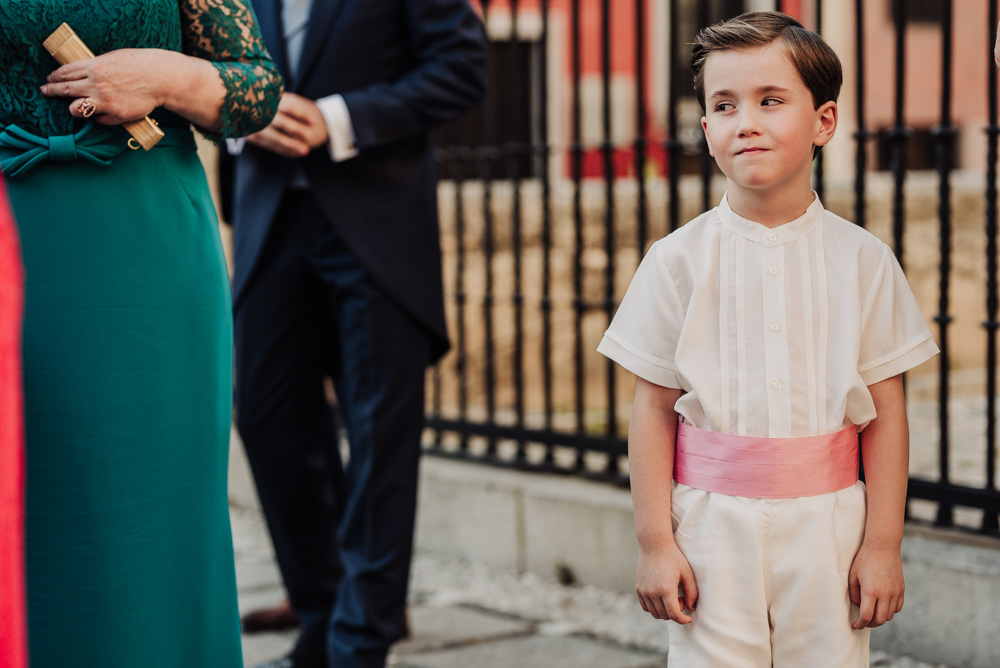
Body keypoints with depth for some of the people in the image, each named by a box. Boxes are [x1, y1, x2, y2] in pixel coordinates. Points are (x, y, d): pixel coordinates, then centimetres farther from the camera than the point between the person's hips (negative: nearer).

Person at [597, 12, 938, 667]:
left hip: (826, 519, 1)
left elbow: (887, 412, 2)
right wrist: (655, 541, -3)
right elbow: (655, 408, 0)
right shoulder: (679, 261, -1)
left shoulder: (863, 261, 0)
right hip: (713, 521, 0)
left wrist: (883, 543, -1)